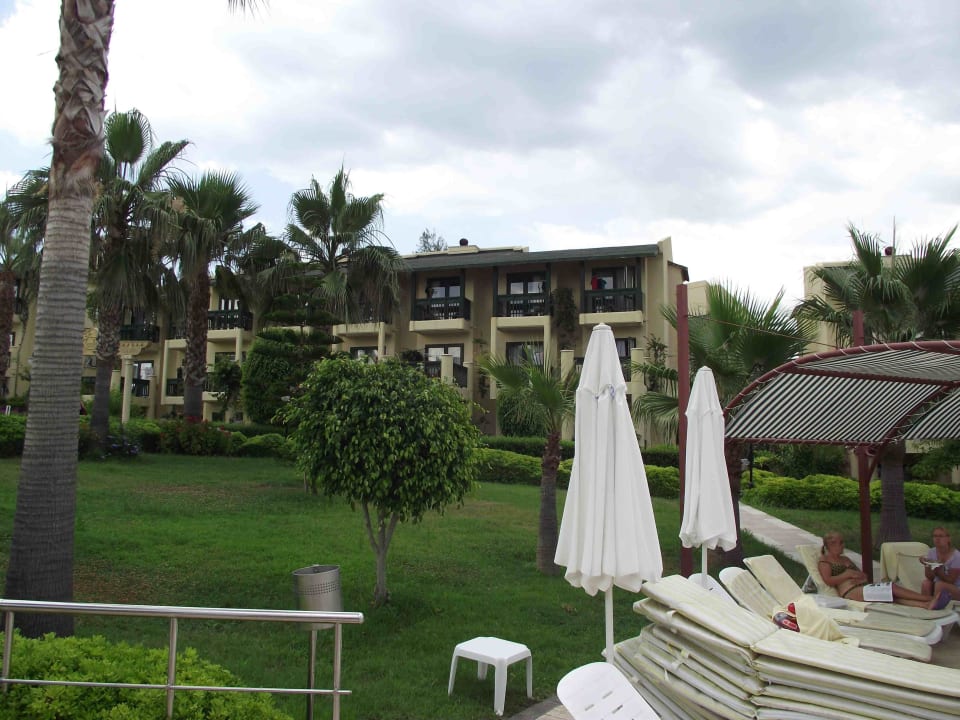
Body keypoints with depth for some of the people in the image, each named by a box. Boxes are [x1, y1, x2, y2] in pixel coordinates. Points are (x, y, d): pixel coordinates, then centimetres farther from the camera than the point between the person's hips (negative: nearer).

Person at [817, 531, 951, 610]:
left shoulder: (845, 559, 28)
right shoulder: (824, 561, 3)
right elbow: (828, 581, -12)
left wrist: (859, 577, -1)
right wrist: (848, 574, -10)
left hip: (864, 587, 8)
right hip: (851, 593, -8)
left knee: (893, 595, -21)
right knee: (891, 587, -21)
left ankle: (927, 605, -40)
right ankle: (929, 598, -20)